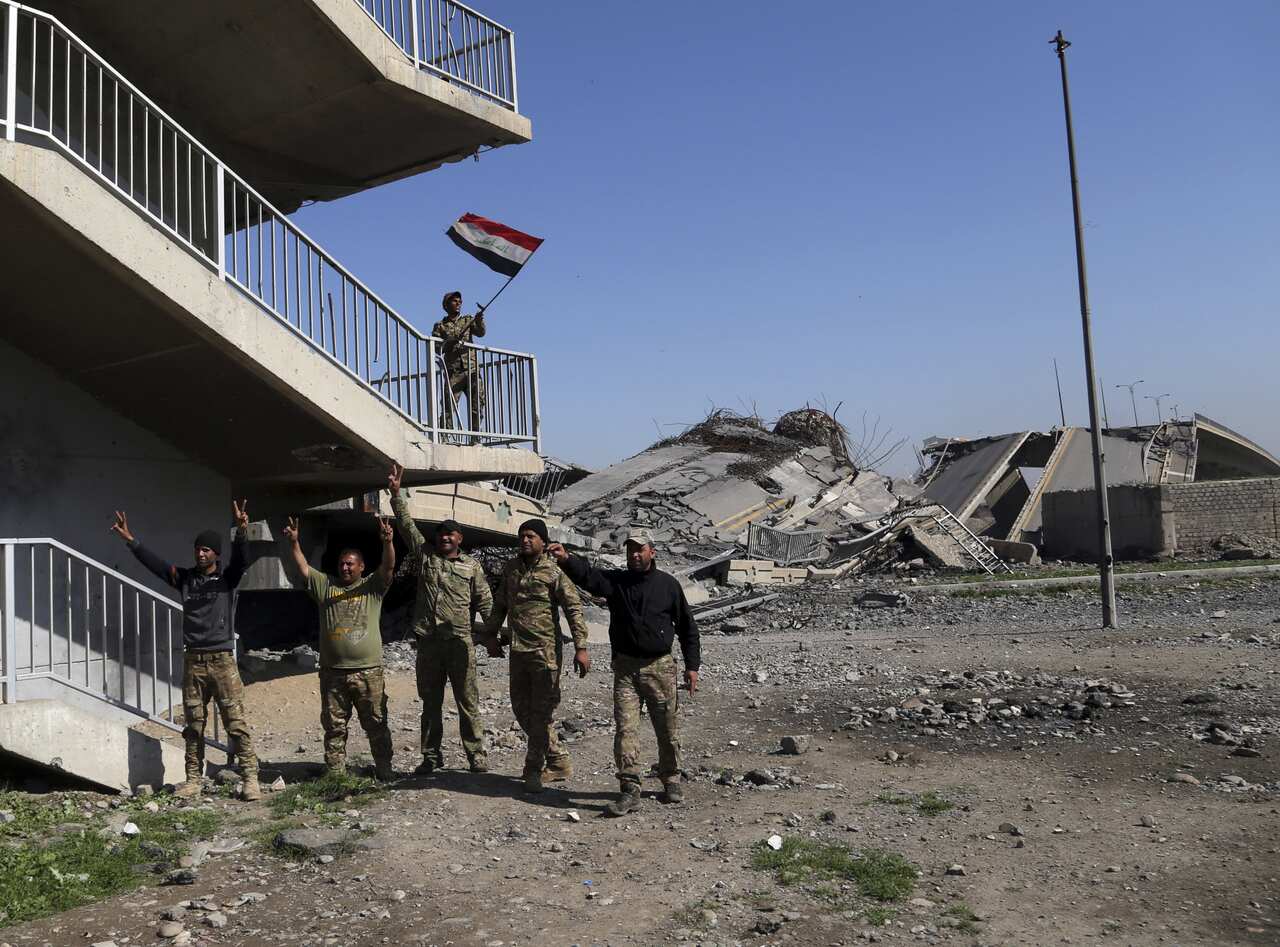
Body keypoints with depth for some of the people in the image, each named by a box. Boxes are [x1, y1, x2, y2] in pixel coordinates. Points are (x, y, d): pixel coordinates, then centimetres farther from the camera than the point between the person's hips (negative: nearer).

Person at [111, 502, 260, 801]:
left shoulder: (227, 578, -1)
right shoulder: (185, 578, 9)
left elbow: (239, 559, -19)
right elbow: (153, 563, 4)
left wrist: (240, 531, -38)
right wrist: (130, 539, -7)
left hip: (222, 661, -4)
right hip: (192, 661, 4)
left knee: (236, 723, -5)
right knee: (193, 725, 9)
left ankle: (250, 779, -2)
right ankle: (193, 780, 18)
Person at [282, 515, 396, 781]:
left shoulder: (373, 586, 5)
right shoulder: (326, 585, 11)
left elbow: (389, 567, -11)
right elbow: (303, 568, 3)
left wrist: (387, 542, -29)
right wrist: (293, 542, -13)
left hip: (368, 672, -2)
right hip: (332, 673, 2)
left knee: (376, 724, 4)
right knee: (334, 727, 9)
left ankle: (384, 770, 14)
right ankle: (334, 774, 19)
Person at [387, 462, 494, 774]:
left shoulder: (471, 566, 6)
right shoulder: (425, 555, 10)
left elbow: (485, 602, 3)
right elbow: (407, 525, 5)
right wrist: (396, 493, -4)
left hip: (460, 642, -2)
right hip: (428, 640, 2)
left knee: (467, 701, 1)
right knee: (430, 702, 10)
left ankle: (476, 754, 8)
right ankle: (431, 756, 19)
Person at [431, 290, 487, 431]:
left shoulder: (468, 320, 17)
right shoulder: (440, 326, 12)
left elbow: (480, 333, -1)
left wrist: (479, 320, -22)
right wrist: (450, 342, -18)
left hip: (472, 371, 2)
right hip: (453, 373, -2)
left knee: (477, 407, -1)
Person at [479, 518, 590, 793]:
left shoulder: (554, 571, -9)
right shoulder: (511, 568, 10)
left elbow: (574, 608, -12)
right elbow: (500, 605, 21)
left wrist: (580, 647, -18)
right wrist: (490, 635, 19)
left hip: (545, 650, -7)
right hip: (518, 650, 7)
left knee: (541, 711, -1)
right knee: (521, 709, 12)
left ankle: (533, 769, 12)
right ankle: (559, 762, 24)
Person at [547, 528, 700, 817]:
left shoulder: (668, 584, 1)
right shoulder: (615, 581, 2)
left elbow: (687, 627, 6)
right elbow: (587, 574, -19)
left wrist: (692, 665, 2)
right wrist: (566, 559, -40)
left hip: (660, 667, 0)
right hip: (625, 667, 0)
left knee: (666, 730, 11)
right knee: (625, 728, -8)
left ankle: (671, 779, 31)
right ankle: (630, 790, -5)